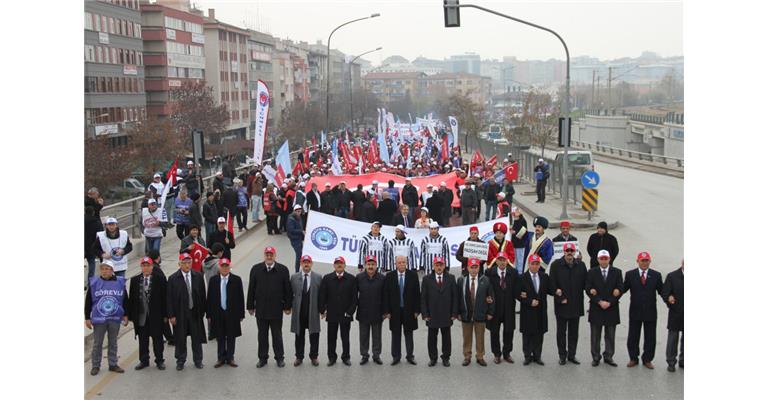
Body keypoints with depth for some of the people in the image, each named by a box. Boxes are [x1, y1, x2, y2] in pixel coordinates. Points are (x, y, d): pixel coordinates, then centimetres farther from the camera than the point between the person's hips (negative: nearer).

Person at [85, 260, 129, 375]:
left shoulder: (120, 282, -1)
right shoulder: (94, 283, -4)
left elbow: (125, 300, 8)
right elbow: (88, 301, 1)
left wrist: (125, 315, 8)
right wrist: (87, 318, -1)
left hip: (115, 319, 1)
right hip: (99, 319, -1)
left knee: (113, 343, 12)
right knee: (97, 343, 6)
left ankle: (113, 364, 22)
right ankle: (95, 365, 17)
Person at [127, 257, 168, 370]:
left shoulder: (159, 278, -5)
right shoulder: (135, 279, 4)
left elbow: (164, 297, -4)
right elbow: (131, 298, 4)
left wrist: (165, 314, -7)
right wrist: (131, 315, 0)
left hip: (156, 315, -2)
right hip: (141, 315, 2)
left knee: (157, 339, 8)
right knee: (143, 339, 11)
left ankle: (159, 360, 19)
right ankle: (144, 361, 23)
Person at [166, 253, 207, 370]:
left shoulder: (198, 277, 1)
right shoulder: (173, 279, -5)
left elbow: (202, 295, 4)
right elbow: (169, 298, -5)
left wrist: (202, 311, 1)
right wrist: (171, 315, -9)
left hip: (195, 312, 2)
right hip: (180, 313, -2)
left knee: (197, 338, 10)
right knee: (180, 339, 6)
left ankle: (198, 360, 23)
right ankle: (181, 361, 20)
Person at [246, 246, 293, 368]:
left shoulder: (283, 270, -4)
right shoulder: (256, 269, -1)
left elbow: (287, 290, -2)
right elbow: (251, 289, 3)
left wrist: (287, 306, -3)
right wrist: (250, 306, 2)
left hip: (276, 309, -1)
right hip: (261, 309, 1)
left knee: (277, 335, 9)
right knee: (262, 335, 10)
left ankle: (279, 358, 21)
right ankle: (262, 358, 21)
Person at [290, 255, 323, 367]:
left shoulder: (318, 277, 0)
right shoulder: (294, 277, 4)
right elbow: (291, 293, 7)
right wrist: (290, 307, 1)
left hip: (313, 311, -1)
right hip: (299, 311, 1)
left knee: (314, 335, 6)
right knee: (299, 335, 9)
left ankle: (314, 356, 19)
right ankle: (299, 356, 20)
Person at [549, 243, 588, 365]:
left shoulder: (581, 265, 4)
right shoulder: (556, 265, -4)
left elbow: (585, 283, 9)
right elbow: (552, 284, -6)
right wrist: (561, 298, -10)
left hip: (576, 304, 2)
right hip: (561, 305, -2)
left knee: (573, 332, 9)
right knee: (561, 332, 6)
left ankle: (572, 355, 19)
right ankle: (562, 356, 15)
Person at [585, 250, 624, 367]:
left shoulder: (617, 272, 3)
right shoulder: (591, 272, 3)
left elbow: (620, 290, -2)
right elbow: (588, 290, -3)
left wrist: (609, 302, -12)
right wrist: (599, 302, -13)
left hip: (612, 308, 0)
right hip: (596, 308, 0)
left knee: (610, 335, 6)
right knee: (595, 335, 4)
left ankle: (608, 357, 14)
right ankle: (595, 357, 12)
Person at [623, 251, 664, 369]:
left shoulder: (656, 275, 2)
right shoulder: (630, 274, 1)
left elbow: (661, 291, 0)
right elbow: (623, 288, -1)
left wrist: (668, 299, -16)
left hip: (651, 312, 0)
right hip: (635, 311, 0)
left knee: (650, 338, 7)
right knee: (633, 337, 8)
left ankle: (647, 360, 21)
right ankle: (633, 359, 23)